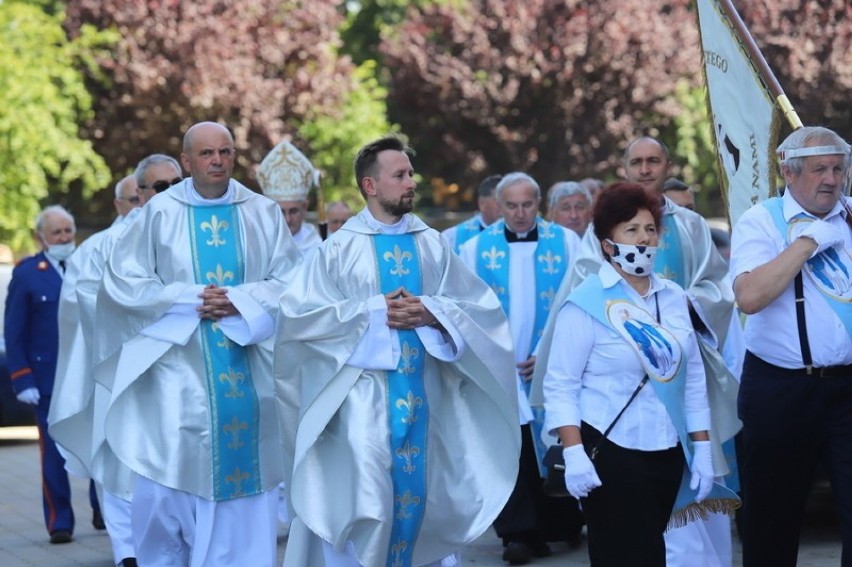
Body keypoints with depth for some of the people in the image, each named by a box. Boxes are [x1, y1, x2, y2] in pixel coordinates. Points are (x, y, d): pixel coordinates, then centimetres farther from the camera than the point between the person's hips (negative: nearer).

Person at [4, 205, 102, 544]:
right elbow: (13, 334, -1)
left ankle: (104, 512, 20)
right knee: (54, 455, 0)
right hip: (49, 380, -2)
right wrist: (22, 381, -8)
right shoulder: (26, 274, 0)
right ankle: (59, 523, 6)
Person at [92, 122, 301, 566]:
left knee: (245, 475, 2)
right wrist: (188, 299, -12)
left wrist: (240, 301, -13)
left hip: (248, 373, 2)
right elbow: (123, 281, -2)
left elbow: (289, 282, 3)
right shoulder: (159, 213, 0)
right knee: (169, 484, -3)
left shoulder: (263, 214, 6)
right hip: (179, 368, -2)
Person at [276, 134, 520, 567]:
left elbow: (480, 306, 7)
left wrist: (431, 312, -13)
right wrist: (373, 311, -12)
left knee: (418, 489, 5)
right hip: (364, 389, -3)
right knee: (365, 492, -12)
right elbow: (300, 312, -6)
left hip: (424, 390, 3)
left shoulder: (432, 245, 9)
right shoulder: (340, 247, 1)